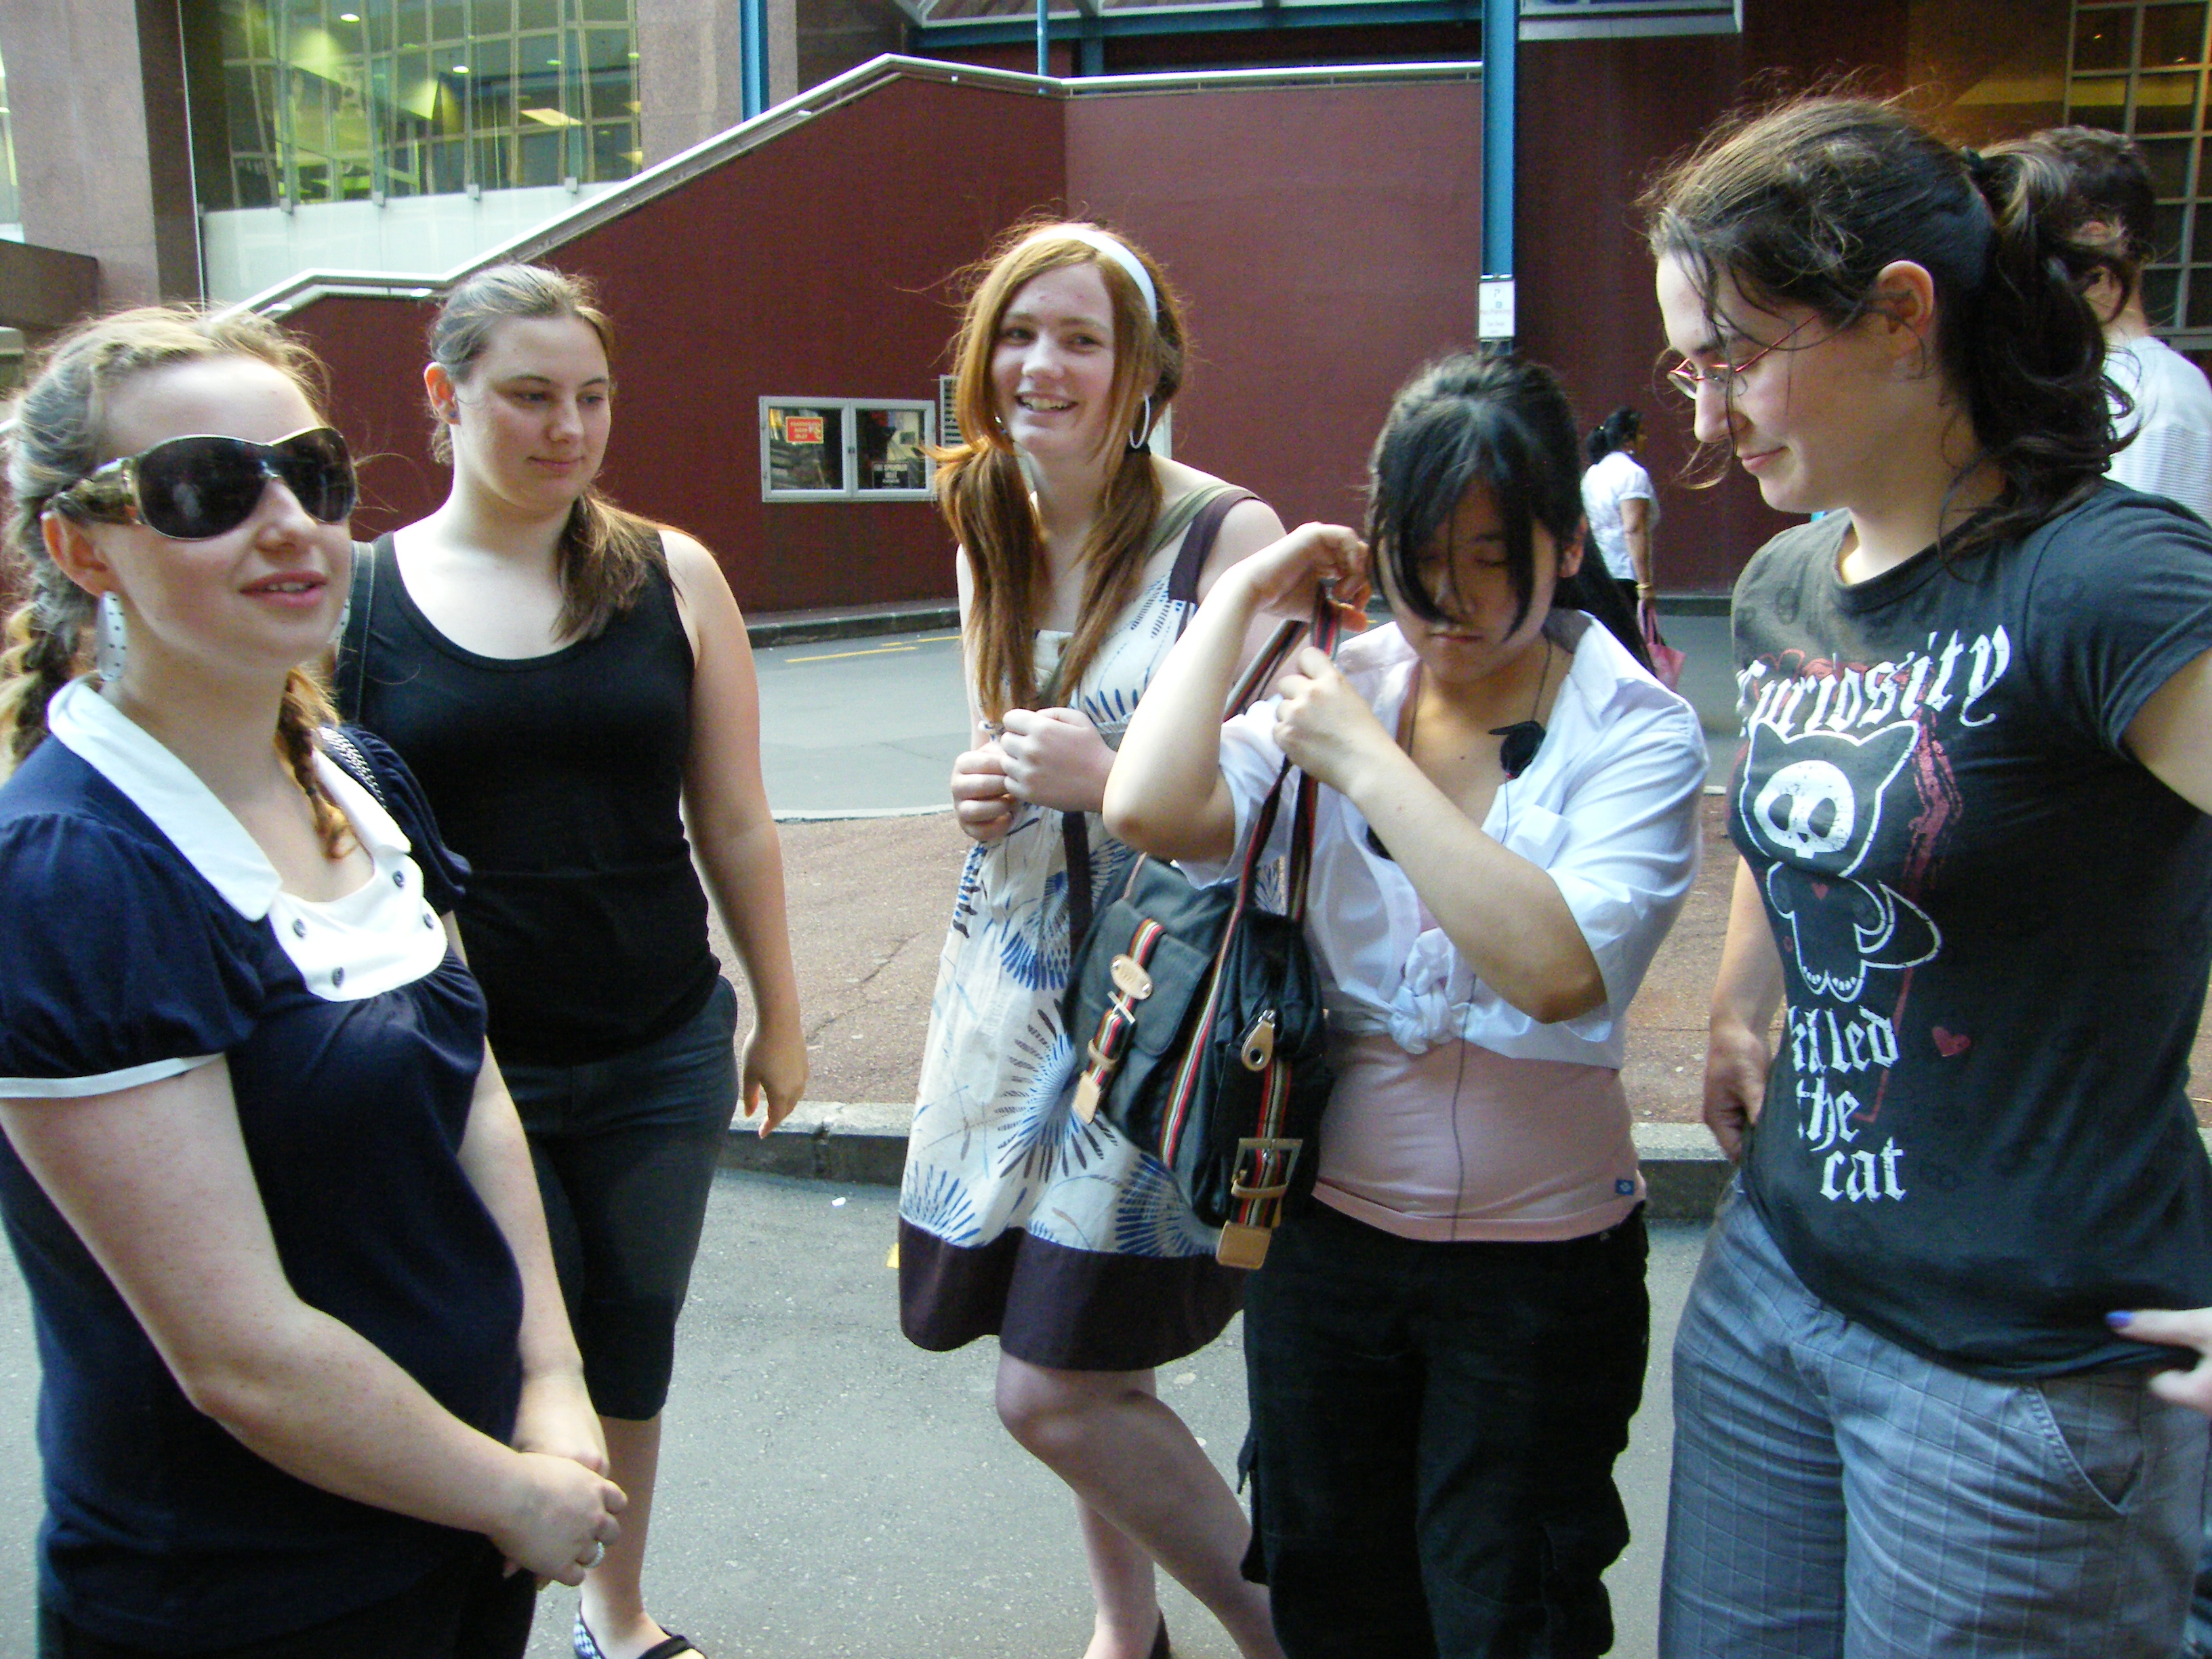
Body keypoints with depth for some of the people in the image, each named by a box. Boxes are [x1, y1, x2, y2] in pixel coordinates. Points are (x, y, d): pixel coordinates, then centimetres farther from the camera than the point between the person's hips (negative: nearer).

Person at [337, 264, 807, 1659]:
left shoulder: (671, 577, -1)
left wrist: (780, 1015, 8)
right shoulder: (355, 593, -4)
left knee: (634, 1334, 17)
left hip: (663, 1056, 2)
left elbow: (736, 825, 4)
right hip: (460, 1065, -2)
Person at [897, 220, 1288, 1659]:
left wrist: (1109, 780, -23)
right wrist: (983, 788, -1)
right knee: (1071, 1371, 17)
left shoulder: (1227, 533, -13)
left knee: (1055, 1390, -5)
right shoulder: (992, 538, 8)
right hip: (1020, 973, 7)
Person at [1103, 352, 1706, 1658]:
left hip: (1540, 1254, -3)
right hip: (1328, 1222, 3)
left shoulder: (1635, 730, -11)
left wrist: (1370, 766, -22)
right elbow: (1151, 811, -19)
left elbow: (1559, 968, -27)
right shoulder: (1337, 687, -2)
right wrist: (1240, 595, -11)